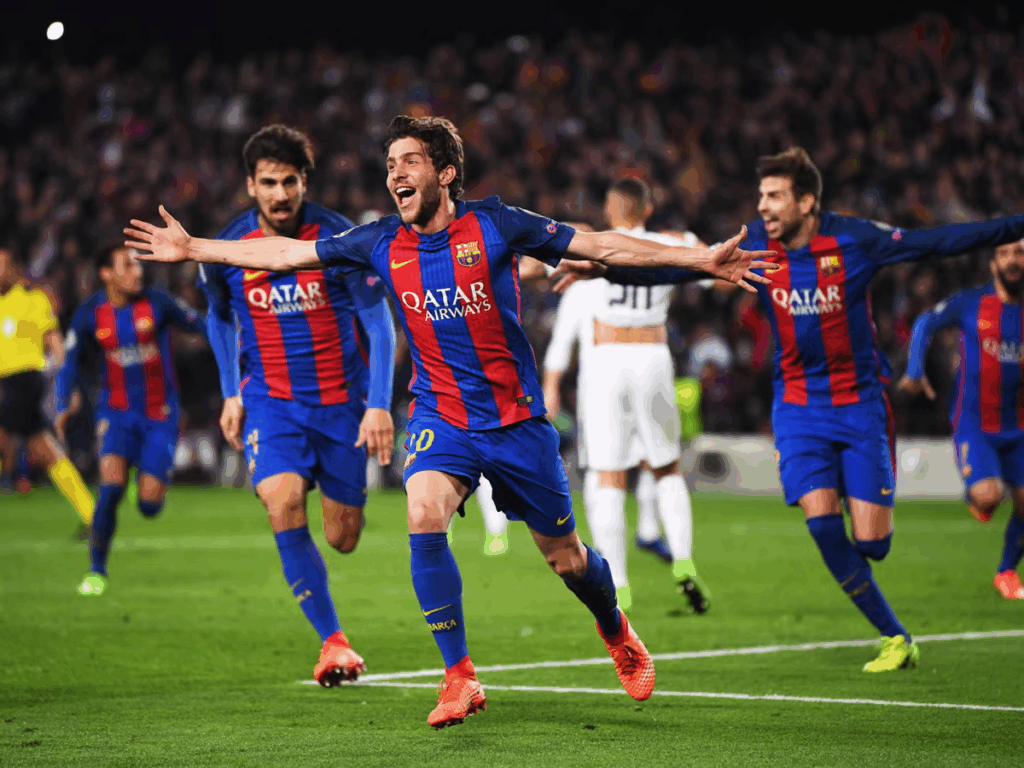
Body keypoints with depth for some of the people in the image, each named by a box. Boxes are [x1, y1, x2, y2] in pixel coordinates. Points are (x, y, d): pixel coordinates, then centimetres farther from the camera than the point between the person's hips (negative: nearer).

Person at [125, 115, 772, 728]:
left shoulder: (494, 225, -11)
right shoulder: (383, 243, -2)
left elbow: (601, 245, -8)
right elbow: (286, 253, 6)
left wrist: (704, 260, -11)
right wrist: (191, 249, 7)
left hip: (516, 418, -2)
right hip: (441, 417, 2)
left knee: (565, 557, 7)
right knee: (424, 518, -26)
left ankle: (619, 636, 40)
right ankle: (460, 678, -15)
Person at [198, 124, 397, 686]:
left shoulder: (339, 239, -12)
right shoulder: (226, 250, -5)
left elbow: (379, 322, -6)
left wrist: (379, 404, -13)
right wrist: (231, 393, 11)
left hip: (341, 399, 0)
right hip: (269, 400, 0)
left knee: (343, 537, 0)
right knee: (283, 503, -24)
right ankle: (332, 640, -16)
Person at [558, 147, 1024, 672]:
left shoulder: (854, 240, -11)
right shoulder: (754, 247, -4)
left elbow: (940, 242, -8)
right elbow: (678, 269, -1)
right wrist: (603, 270, -10)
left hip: (860, 400, -2)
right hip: (799, 405, 2)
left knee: (870, 542, -9)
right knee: (822, 524, -15)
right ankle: (893, 637, 1)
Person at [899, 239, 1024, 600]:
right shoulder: (970, 304, -4)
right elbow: (925, 324, 8)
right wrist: (915, 371, -3)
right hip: (974, 425, -3)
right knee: (987, 495, -24)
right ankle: (975, 498, 15)